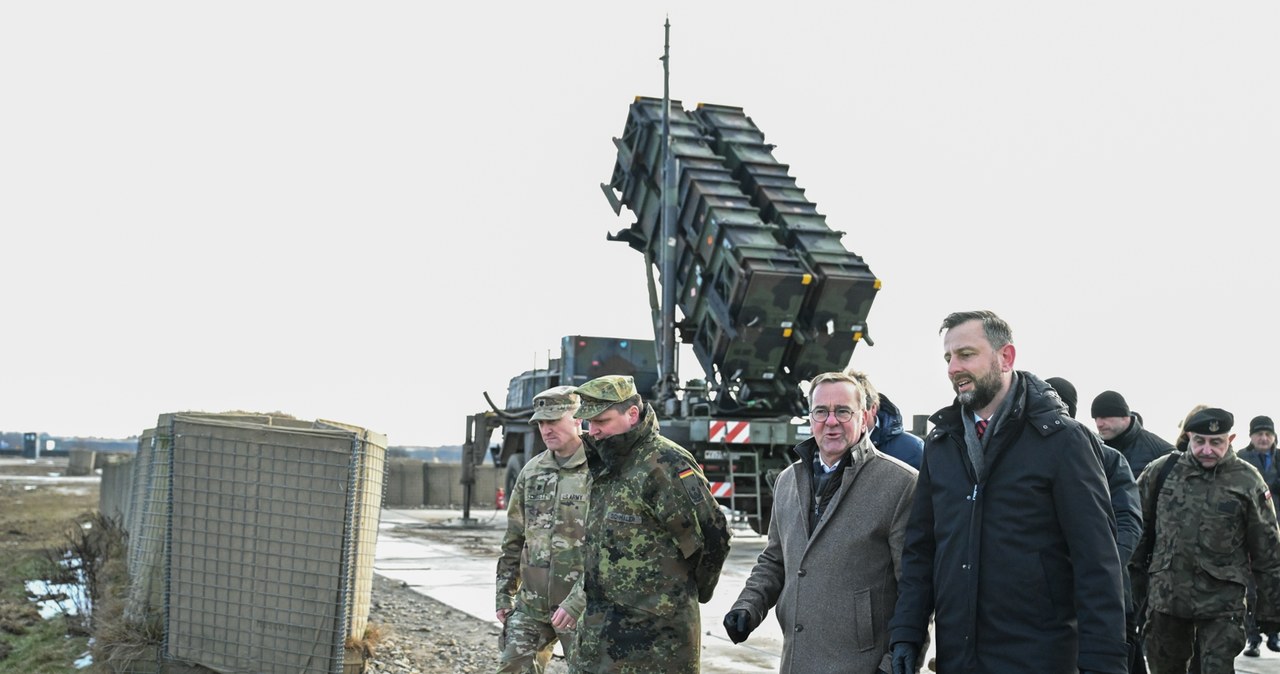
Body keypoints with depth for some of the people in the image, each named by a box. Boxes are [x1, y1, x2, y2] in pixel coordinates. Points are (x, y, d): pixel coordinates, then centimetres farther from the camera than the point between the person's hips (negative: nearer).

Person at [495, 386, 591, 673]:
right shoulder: (531, 471, 10)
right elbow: (514, 539, 16)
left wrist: (579, 601, -20)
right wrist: (504, 593, 14)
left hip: (582, 606, -6)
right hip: (531, 605, 6)